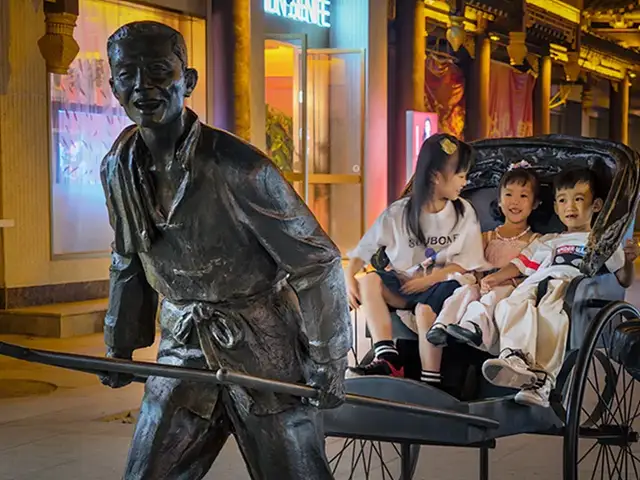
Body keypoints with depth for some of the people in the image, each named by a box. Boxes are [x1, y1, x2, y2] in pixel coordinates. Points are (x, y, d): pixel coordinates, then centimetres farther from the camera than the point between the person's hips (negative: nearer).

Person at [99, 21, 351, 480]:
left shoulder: (236, 165, -21)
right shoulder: (118, 168, -1)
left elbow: (317, 261, -15)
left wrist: (327, 362, -12)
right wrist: (120, 345, 21)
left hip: (265, 351, -5)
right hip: (184, 349, 5)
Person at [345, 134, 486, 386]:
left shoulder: (463, 212, 6)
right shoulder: (399, 213, 4)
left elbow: (468, 261, 0)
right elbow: (362, 251, 4)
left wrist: (429, 279, -12)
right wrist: (349, 281, -14)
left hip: (441, 285, -2)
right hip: (403, 287, 3)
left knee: (425, 308, -34)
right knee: (368, 280, -23)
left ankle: (430, 382, -26)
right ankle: (388, 359, -32)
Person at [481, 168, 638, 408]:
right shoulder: (547, 242, 41)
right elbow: (520, 264, 29)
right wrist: (496, 277, 11)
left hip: (568, 288, -4)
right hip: (534, 285, 4)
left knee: (550, 313, -40)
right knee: (512, 306, -33)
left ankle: (541, 380, -53)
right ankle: (516, 357, -55)